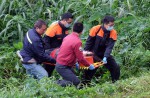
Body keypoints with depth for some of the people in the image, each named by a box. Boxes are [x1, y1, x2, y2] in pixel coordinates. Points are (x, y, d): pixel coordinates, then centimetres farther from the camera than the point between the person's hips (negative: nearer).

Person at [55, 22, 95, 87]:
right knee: (76, 82, -9)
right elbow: (80, 58, -16)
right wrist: (89, 65, 0)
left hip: (59, 63, 9)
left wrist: (75, 62, 25)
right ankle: (59, 83, -10)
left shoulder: (67, 37, 5)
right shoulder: (77, 42, -20)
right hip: (63, 67, -9)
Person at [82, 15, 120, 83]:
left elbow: (109, 46, -21)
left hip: (105, 55, 2)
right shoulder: (95, 29, -18)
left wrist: (105, 57, -34)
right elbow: (89, 43, -11)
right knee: (89, 71, -3)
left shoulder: (113, 33, -13)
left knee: (116, 68, -6)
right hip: (94, 55, -2)